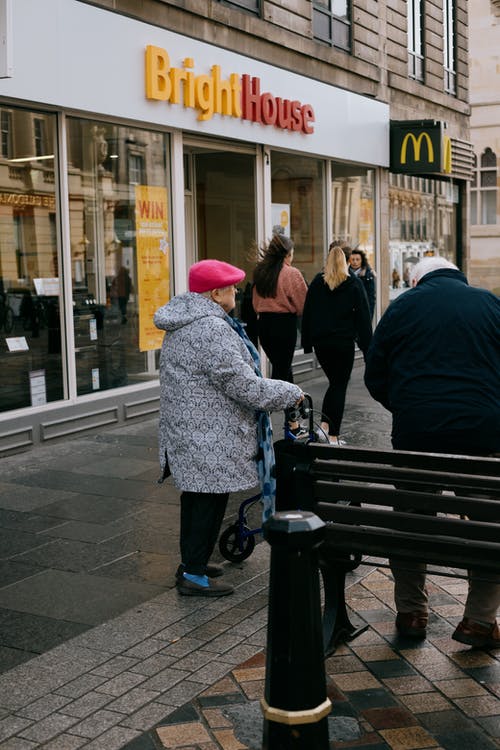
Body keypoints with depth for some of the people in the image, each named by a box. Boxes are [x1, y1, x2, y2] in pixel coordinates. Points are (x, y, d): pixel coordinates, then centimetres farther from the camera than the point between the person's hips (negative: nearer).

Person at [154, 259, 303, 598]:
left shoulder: (182, 324, 12)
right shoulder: (212, 330, -22)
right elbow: (244, 385, -23)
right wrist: (291, 393, -11)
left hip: (186, 431, 11)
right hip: (211, 439, -11)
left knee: (196, 496, 20)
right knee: (210, 500, -1)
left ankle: (191, 561, 33)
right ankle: (194, 575, 7)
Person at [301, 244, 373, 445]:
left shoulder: (316, 283, 5)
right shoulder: (354, 284, -2)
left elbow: (307, 314, 7)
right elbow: (363, 317, -3)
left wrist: (307, 343, 11)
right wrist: (367, 346, 0)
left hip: (320, 342, 3)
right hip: (344, 342, -3)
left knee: (333, 382, 18)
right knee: (340, 385, 2)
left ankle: (324, 424, 3)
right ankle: (333, 436, 0)